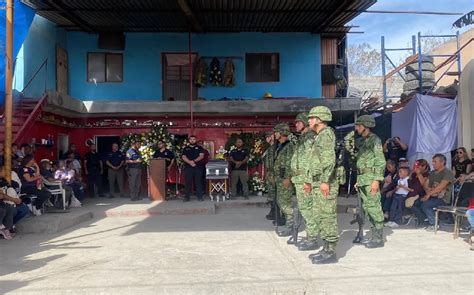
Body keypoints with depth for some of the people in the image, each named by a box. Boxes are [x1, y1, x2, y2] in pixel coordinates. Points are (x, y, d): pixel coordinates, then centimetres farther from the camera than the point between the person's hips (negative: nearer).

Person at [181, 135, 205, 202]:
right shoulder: (185, 148, 15)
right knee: (188, 183, 0)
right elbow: (183, 157, 2)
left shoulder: (199, 148, 13)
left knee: (198, 182, -2)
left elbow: (201, 156, -1)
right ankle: (187, 197, 4)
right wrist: (190, 162, -16)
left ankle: (200, 197, 1)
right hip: (188, 168, 1)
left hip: (198, 167, -1)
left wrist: (194, 161, -17)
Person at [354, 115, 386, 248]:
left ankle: (379, 239, -1)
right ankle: (374, 235, 19)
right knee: (367, 207, 11)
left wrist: (376, 180, -21)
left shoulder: (374, 140, -8)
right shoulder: (363, 141, 18)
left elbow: (381, 161, -15)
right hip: (362, 179, 9)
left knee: (374, 207, -6)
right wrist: (358, 180, 18)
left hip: (371, 179, -9)